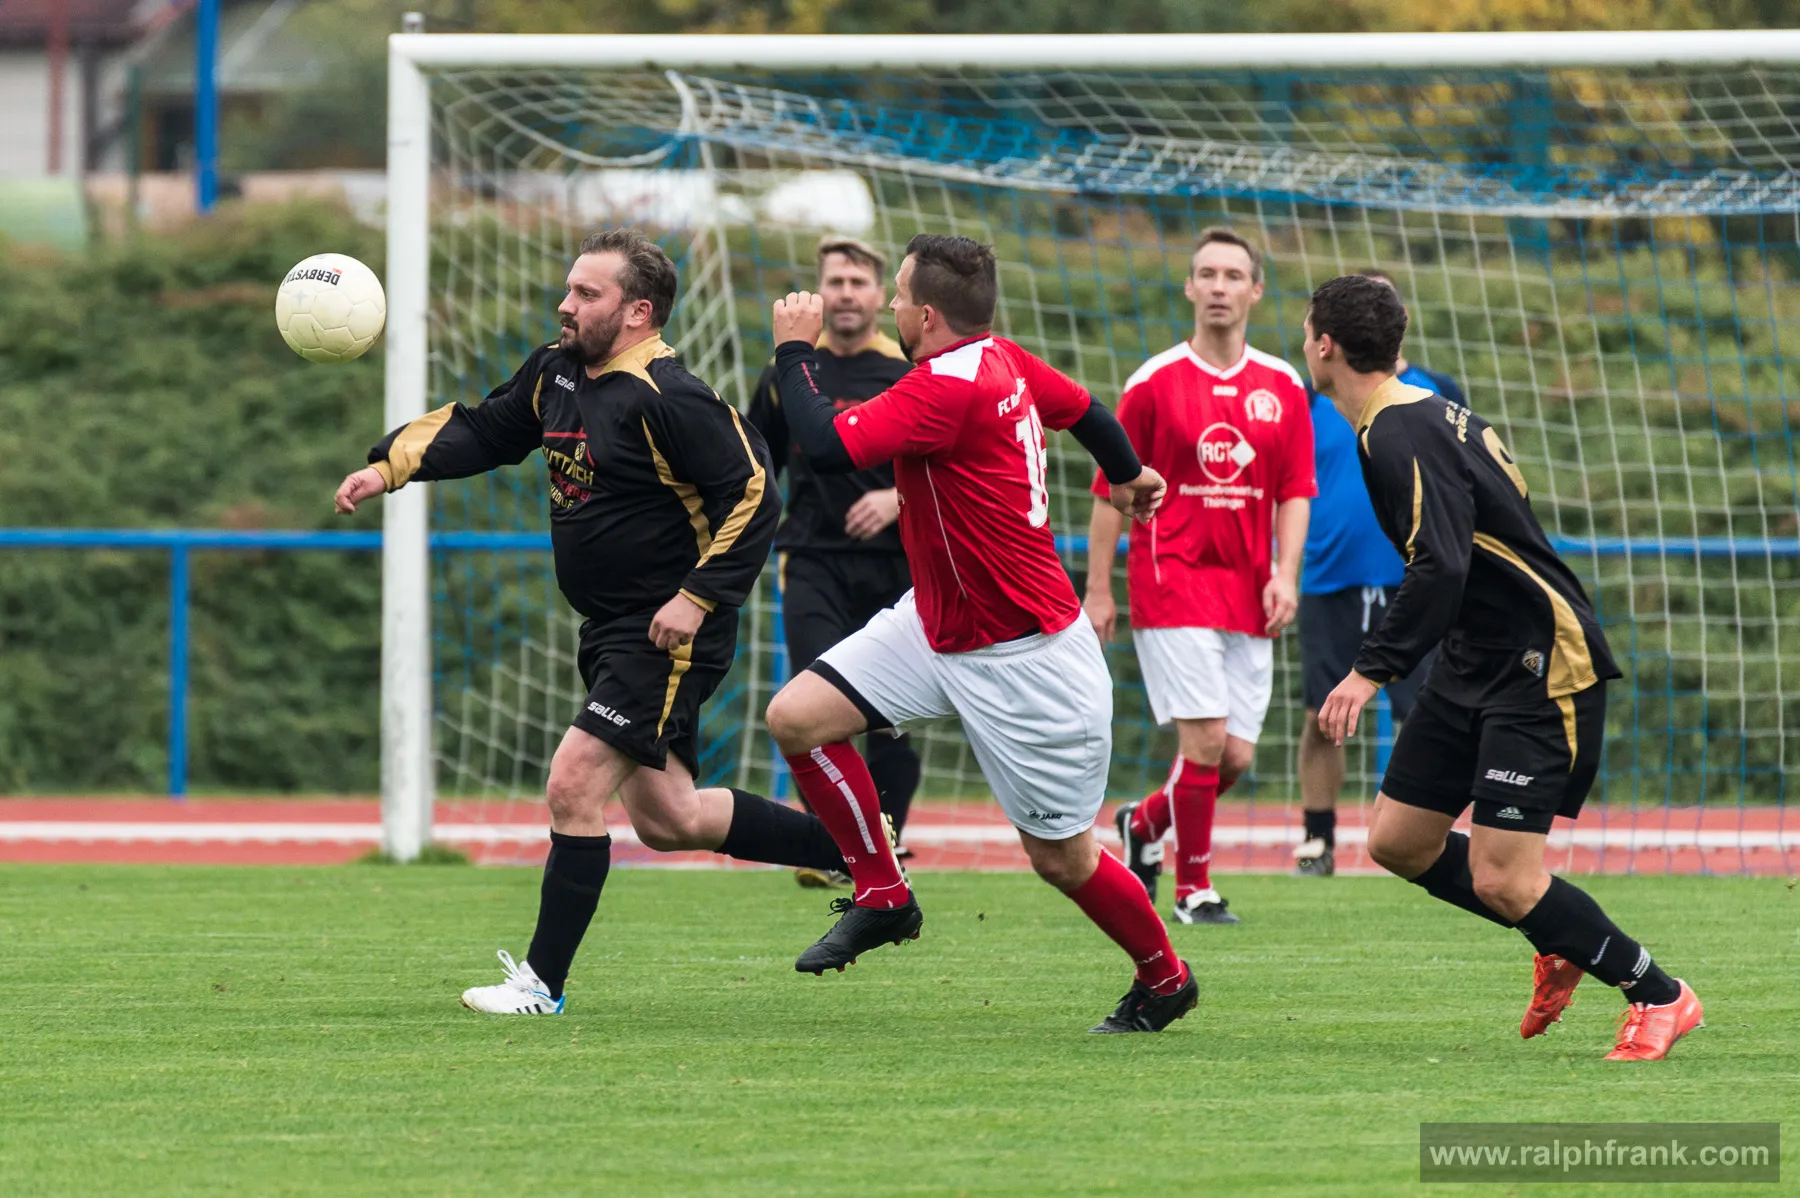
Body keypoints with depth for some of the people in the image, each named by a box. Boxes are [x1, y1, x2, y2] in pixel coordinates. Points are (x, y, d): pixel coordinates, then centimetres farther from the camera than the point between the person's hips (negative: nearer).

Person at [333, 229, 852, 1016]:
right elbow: (483, 429, 17)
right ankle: (848, 845, 29)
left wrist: (697, 598, -23)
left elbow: (753, 497, -20)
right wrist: (389, 468, 3)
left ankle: (543, 981, -5)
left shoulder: (669, 402, -20)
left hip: (669, 635, -10)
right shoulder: (556, 374, 7)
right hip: (611, 629, 10)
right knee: (666, 819, 15)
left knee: (573, 786, -13)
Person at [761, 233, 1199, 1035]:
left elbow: (827, 446, -34)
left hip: (1022, 660, -9)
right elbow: (1083, 408, 17)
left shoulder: (949, 388, -28)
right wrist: (1128, 475, 38)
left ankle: (1164, 979, 26)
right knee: (797, 718, -3)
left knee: (1061, 857, 3)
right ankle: (881, 897, 10)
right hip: (936, 624, 9)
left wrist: (795, 351, -17)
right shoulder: (1002, 361, -1)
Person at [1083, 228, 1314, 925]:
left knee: (1236, 756, 2)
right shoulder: (1155, 382, -2)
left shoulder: (1282, 387, 8)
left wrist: (1285, 576, -4)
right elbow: (1112, 489, 1)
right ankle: (1193, 890, 2)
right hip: (1173, 583, -4)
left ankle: (1143, 824, 30)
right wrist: (1098, 590, -2)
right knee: (1205, 739, -13)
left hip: (1248, 595, 4)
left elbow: (1294, 492, 9)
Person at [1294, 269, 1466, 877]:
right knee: (1322, 715, -1)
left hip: (1413, 582, -1)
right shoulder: (1312, 397, 7)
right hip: (1330, 581, 1)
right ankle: (1317, 842, 10)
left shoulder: (1435, 393, 7)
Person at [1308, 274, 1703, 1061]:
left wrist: (1371, 670, -33)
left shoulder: (1398, 439, -21)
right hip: (1475, 664, 10)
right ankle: (1560, 948, 25)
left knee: (1501, 879, -12)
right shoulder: (1427, 413, 9)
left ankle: (1658, 997, 4)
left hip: (1544, 670, -10)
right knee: (1396, 842, 10)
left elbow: (1442, 569, -32)